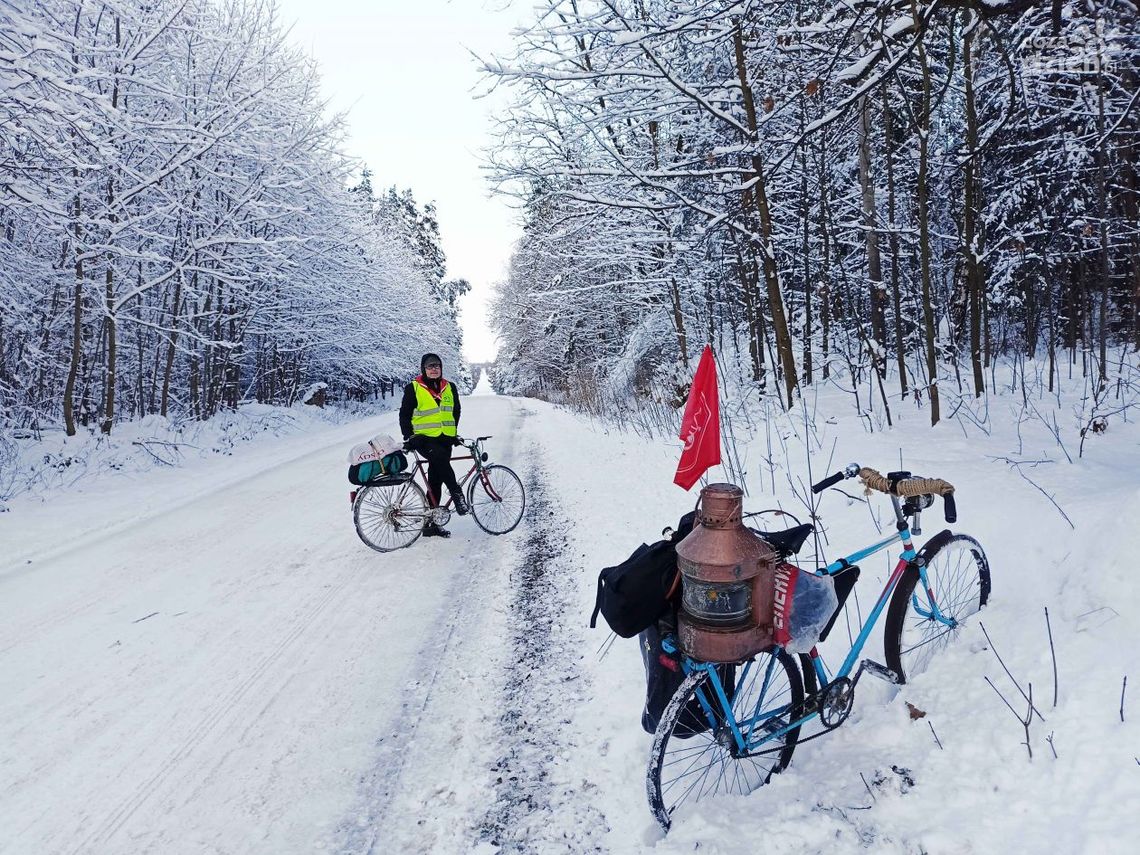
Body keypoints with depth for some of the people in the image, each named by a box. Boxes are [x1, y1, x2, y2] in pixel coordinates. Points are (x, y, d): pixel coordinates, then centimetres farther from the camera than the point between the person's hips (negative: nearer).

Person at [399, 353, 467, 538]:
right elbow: (405, 414, 1)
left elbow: (455, 412, 25)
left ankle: (430, 523, 11)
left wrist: (454, 432, 20)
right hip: (424, 439, -4)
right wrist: (409, 437, -7)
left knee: (436, 480, 5)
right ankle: (457, 495, -24)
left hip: (445, 439, 4)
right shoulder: (413, 388, -2)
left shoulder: (449, 388, 12)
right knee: (441, 459, -35)